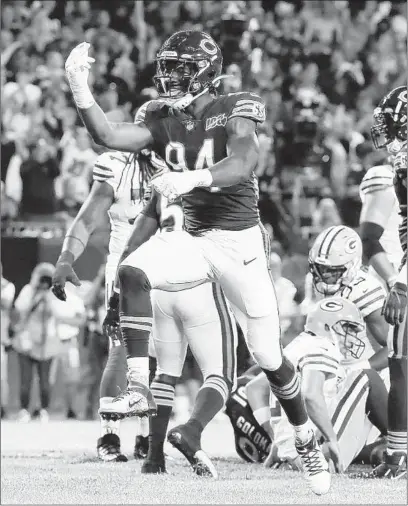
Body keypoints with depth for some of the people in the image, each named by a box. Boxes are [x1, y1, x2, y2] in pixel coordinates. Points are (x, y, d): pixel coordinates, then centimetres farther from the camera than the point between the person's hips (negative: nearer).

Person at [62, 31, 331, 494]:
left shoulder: (233, 112, -13)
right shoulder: (165, 121, 2)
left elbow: (242, 164, -31)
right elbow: (109, 136, -9)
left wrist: (193, 178, -49)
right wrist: (79, 88, -21)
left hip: (240, 243, -4)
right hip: (194, 240, 4)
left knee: (269, 358, 3)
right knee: (132, 272, -27)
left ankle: (307, 442, 27)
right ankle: (139, 386, -29)